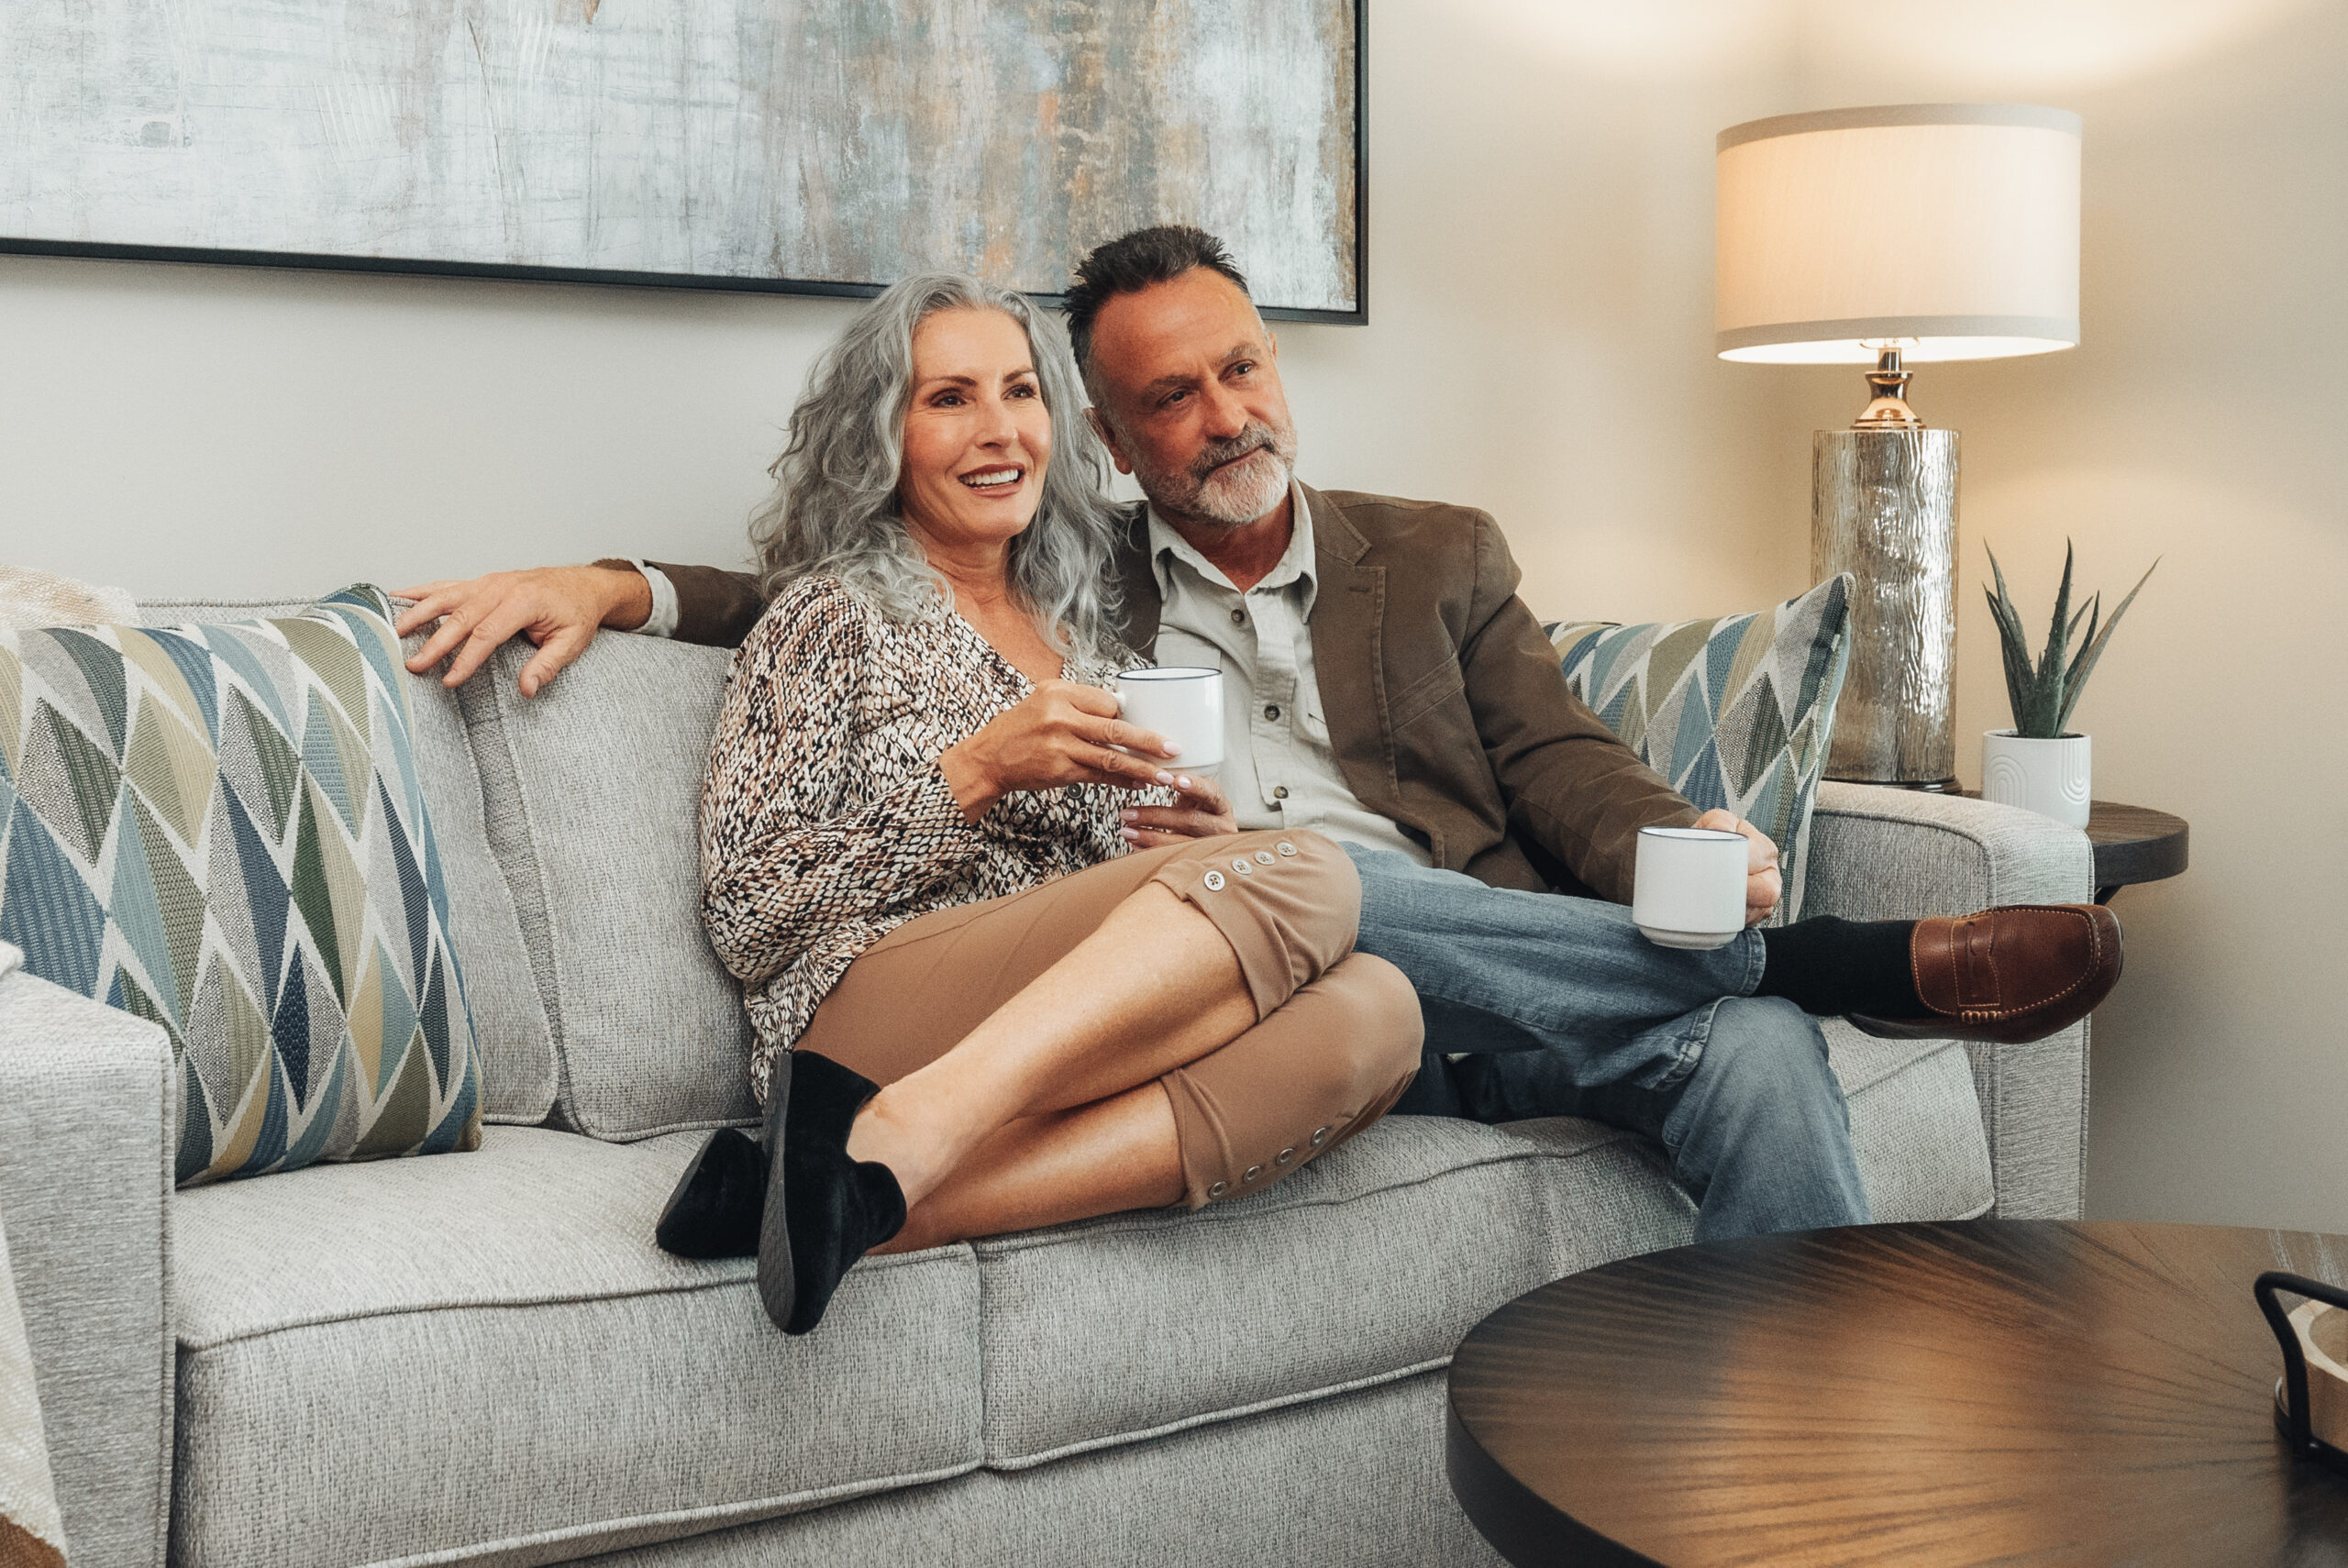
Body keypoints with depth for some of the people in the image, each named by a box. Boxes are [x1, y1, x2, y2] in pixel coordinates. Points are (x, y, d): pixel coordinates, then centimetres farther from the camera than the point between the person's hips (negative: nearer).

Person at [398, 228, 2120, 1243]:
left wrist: (1689, 852, -9)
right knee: (1283, 879, -36)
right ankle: (1864, 959, -26)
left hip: (1500, 996, 1)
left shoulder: (1439, 554, 23)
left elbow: (1564, 770, 14)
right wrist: (610, 585, 5)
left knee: (1756, 1046, -31)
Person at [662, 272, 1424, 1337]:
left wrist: (1198, 846, 6)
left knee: (1373, 1011, -26)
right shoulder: (834, 615, 9)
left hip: (1085, 1038, 6)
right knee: (1307, 875, -25)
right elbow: (748, 912, 0)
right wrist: (978, 771, -9)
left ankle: (892, 1208, -34)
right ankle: (882, 1149, -39)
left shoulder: (1080, 637, 26)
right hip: (872, 1010, -6)